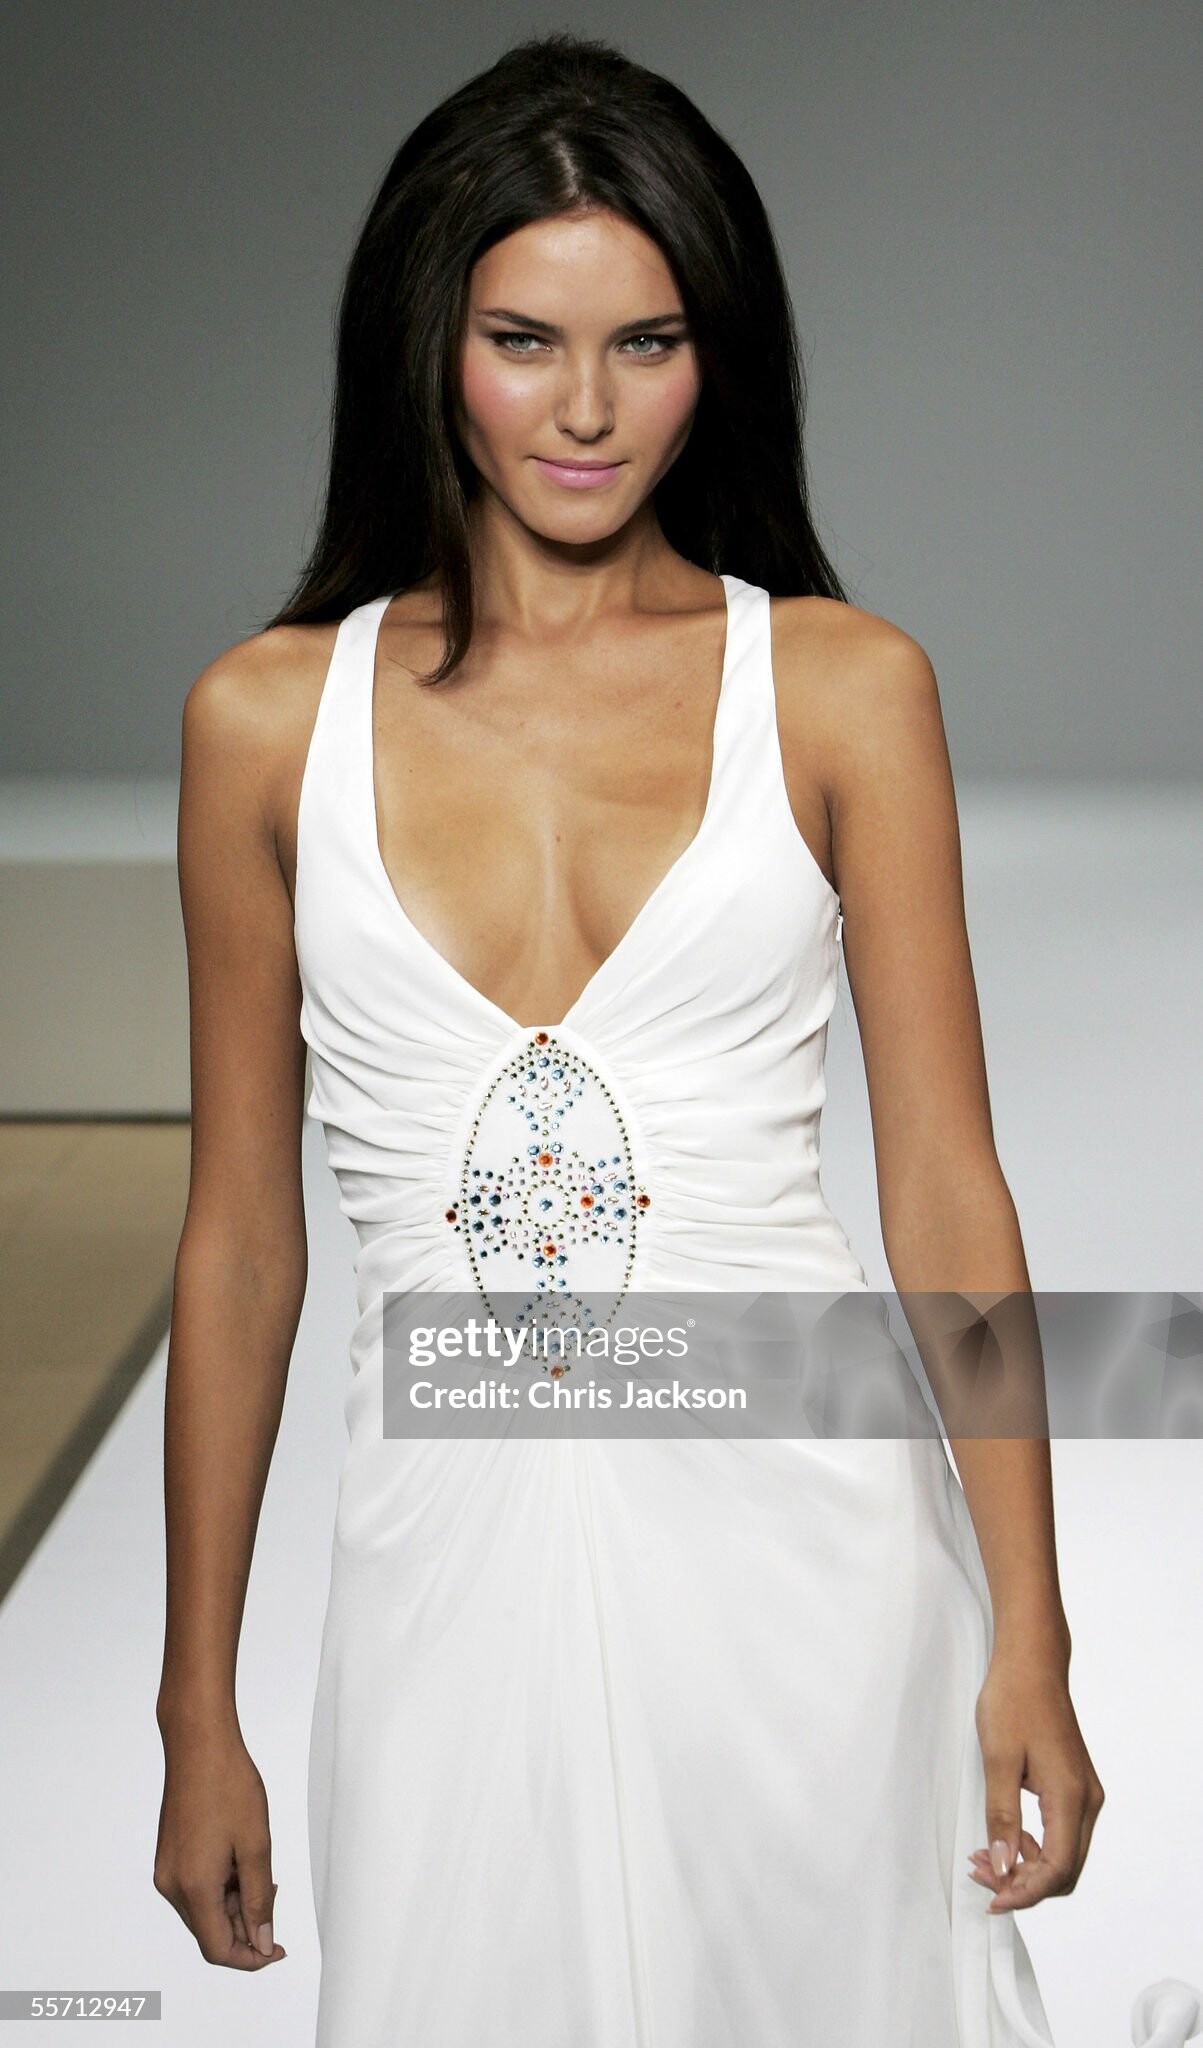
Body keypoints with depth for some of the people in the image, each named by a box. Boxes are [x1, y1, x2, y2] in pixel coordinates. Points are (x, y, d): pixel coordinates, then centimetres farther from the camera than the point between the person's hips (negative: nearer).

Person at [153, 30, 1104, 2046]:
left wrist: (1031, 1645, -4)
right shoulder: (268, 717, 2)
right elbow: (239, 1234, 6)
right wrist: (198, 1711, 8)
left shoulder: (844, 685, -1)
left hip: (801, 1523, 0)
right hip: (463, 1555, 1)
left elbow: (944, 1185, 0)